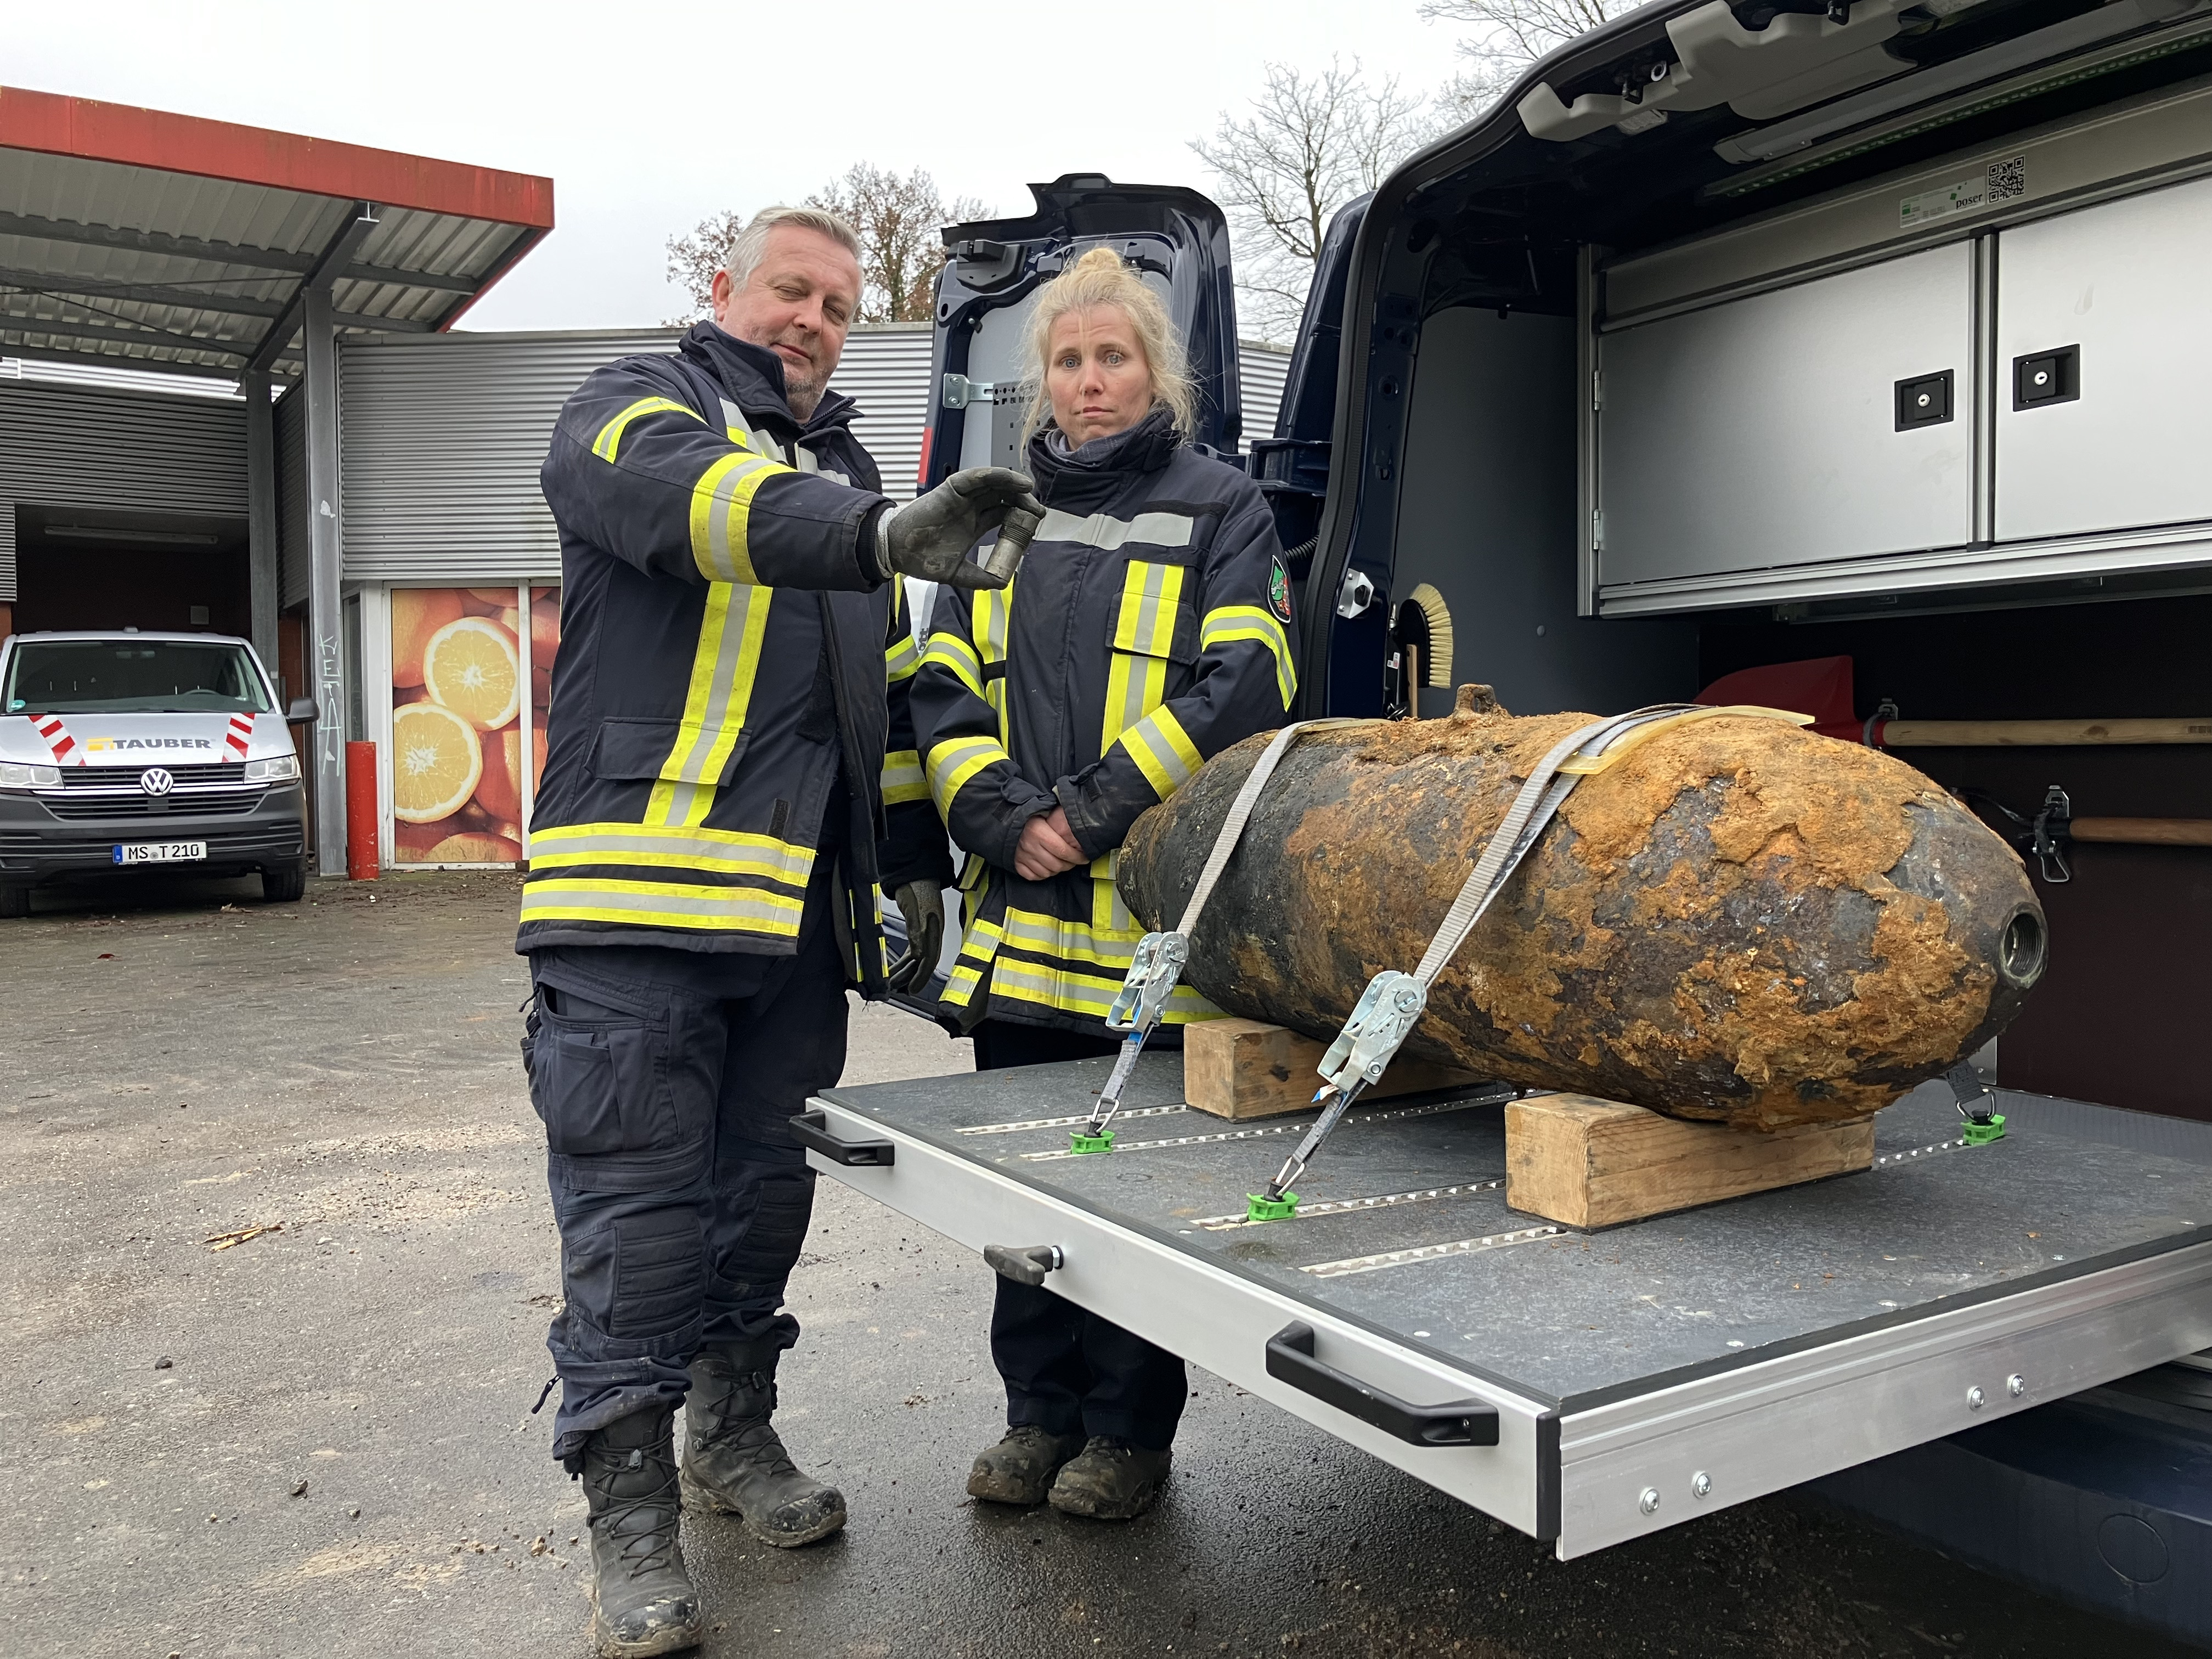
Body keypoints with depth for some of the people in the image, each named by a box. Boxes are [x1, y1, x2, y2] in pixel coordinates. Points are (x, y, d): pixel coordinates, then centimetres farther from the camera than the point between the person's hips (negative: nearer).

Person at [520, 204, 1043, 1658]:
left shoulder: (844, 470, 24)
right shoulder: (639, 408, 2)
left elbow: (889, 685, 26)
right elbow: (693, 497, -24)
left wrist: (914, 857, 20)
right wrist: (882, 533, -41)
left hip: (800, 907, 6)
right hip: (640, 883, -6)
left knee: (764, 1193, 13)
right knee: (638, 1205, -3)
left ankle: (733, 1432, 30)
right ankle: (631, 1509, 9)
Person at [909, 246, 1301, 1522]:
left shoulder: (1219, 507, 4)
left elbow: (1241, 685, -9)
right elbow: (946, 693, 11)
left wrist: (1092, 811, -15)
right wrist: (1006, 817, -7)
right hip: (1021, 910, 5)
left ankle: (1132, 1430, 21)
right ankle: (1042, 1412, 28)